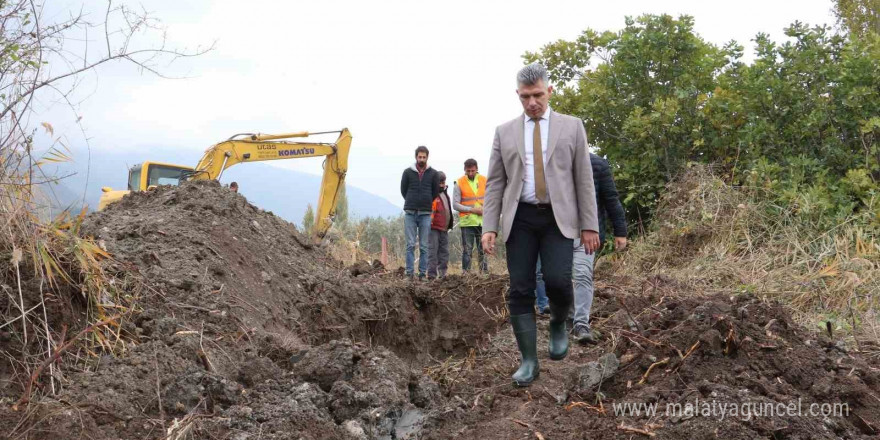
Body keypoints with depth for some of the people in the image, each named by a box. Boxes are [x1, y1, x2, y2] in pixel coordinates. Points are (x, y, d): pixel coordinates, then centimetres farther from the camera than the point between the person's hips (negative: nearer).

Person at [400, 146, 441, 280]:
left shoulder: (433, 174, 5)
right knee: (410, 244, -1)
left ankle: (422, 273, 6)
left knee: (424, 246, 2)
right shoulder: (408, 172, 5)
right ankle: (409, 272, 1)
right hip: (410, 213, 0)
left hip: (426, 213, 0)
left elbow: (436, 192, 11)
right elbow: (403, 190, 11)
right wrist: (412, 202, 11)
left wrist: (426, 203, 13)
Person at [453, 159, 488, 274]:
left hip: (482, 221, 2)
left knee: (483, 250, 5)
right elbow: (456, 204, -5)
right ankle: (466, 273, 6)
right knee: (467, 250, 2)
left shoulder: (484, 180, 6)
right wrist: (472, 210, -13)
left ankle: (485, 272, 10)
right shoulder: (459, 183, -1)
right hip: (467, 222, -2)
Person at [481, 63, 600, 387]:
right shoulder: (505, 132, 10)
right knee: (520, 291, -2)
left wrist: (590, 225, -1)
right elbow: (495, 184, 7)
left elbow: (584, 179, 5)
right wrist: (489, 227, -3)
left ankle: (558, 325, 17)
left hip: (557, 218, -1)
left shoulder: (571, 126, 7)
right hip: (520, 218, 2)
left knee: (558, 280, -16)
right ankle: (529, 360, 7)